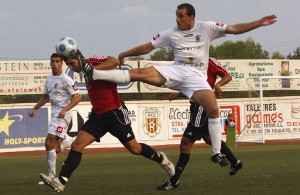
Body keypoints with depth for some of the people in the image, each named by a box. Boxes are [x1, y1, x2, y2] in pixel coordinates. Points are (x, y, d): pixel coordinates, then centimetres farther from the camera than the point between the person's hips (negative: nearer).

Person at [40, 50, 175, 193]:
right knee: (77, 145, -9)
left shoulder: (93, 62, -14)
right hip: (98, 115, 8)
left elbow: (114, 61, -34)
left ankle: (160, 158, 33)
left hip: (115, 113, -8)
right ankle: (61, 182, -17)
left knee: (134, 148, 6)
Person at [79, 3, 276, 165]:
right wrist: (122, 55, 13)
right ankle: (95, 74, -25)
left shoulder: (206, 28, 4)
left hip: (196, 76, -1)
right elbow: (147, 47, 12)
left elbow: (235, 29, 3)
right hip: (175, 71, 1)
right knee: (140, 73, -19)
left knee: (213, 110, -21)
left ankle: (216, 153, -9)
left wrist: (259, 23, -4)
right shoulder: (171, 33, 7)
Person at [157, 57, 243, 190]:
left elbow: (227, 76, -11)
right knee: (209, 138, 25)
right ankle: (235, 163, 40)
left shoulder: (209, 62, -9)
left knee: (186, 141, -11)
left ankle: (174, 181, -10)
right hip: (197, 106, 10)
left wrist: (217, 85, -30)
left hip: (203, 106, -10)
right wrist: (178, 94, 10)